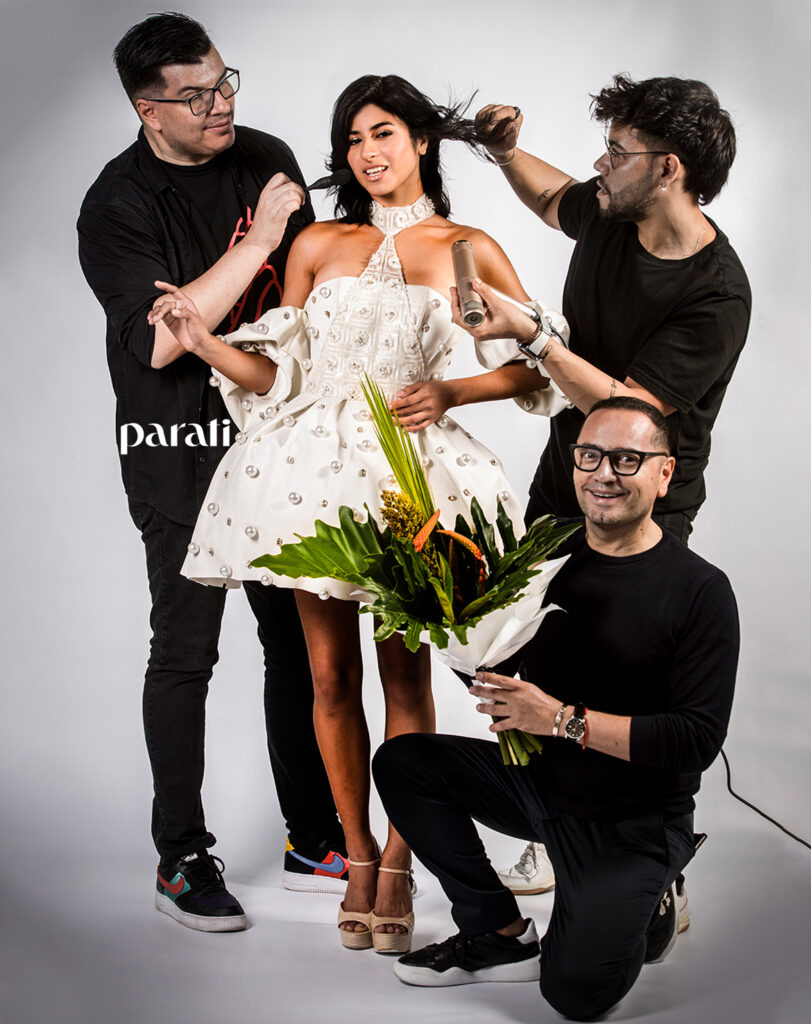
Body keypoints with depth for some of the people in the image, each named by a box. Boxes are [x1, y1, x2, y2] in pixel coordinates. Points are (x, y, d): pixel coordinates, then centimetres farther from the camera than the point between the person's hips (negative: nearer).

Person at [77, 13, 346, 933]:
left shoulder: (267, 159, 5)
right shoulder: (116, 207, -11)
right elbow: (158, 339, -23)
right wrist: (253, 244, -22)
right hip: (179, 451, -5)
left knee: (301, 638, 9)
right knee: (185, 651, 1)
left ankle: (315, 842, 21)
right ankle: (181, 860, 15)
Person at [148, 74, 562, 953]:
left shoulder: (468, 250, 7)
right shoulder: (319, 244, 11)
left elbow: (534, 367, 6)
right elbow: (276, 373, 7)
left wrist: (450, 392, -8)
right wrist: (202, 339, -8)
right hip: (315, 464, 2)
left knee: (405, 674, 0)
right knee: (331, 674, 5)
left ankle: (397, 865, 14)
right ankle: (357, 855, 21)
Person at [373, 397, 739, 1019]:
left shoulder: (700, 590, -15)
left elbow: (699, 737, -21)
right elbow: (498, 672, 9)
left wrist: (564, 720, -25)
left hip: (635, 821, -5)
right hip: (541, 780, 6)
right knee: (402, 762, -8)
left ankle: (643, 908, 16)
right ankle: (503, 935, 1)